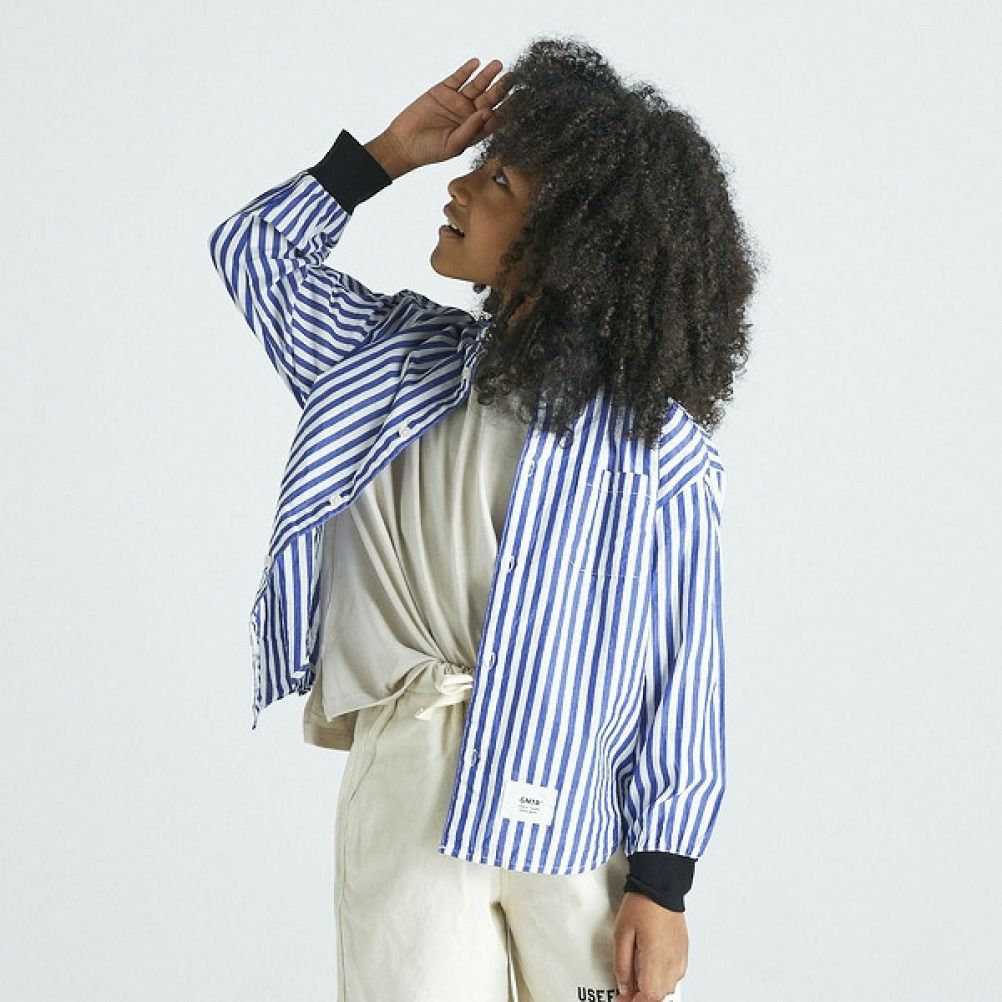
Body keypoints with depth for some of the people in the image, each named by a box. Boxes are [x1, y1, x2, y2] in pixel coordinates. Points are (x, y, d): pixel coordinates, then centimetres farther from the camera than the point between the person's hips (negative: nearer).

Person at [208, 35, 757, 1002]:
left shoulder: (656, 445, -6)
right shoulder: (404, 360, 10)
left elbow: (687, 671, -7)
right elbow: (255, 249, 21)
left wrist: (662, 884, -9)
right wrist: (388, 152, 10)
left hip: (581, 813, -3)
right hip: (411, 806, 3)